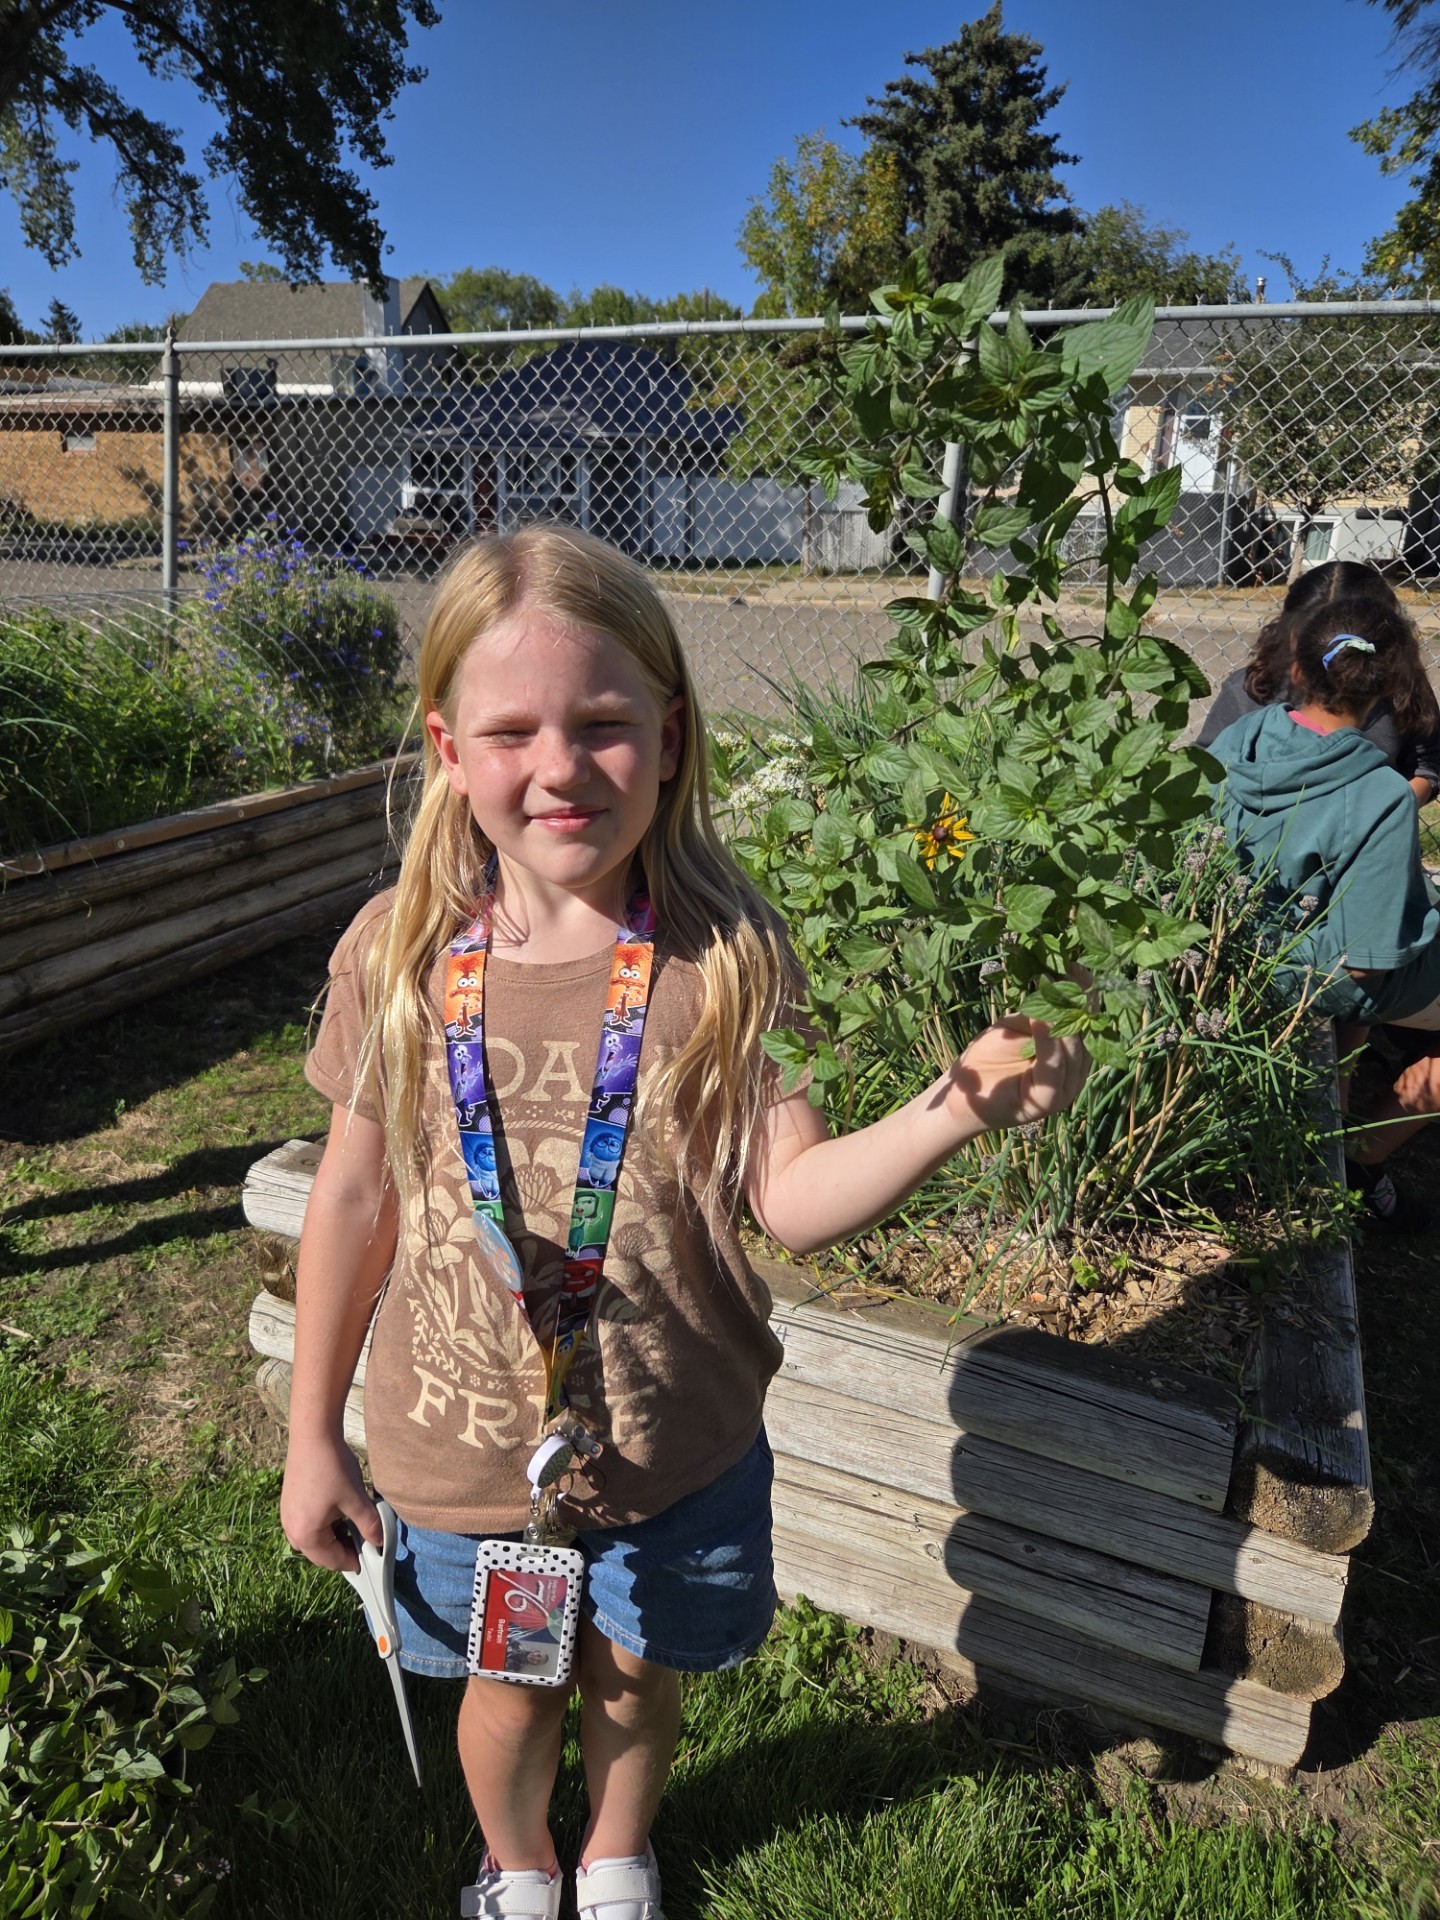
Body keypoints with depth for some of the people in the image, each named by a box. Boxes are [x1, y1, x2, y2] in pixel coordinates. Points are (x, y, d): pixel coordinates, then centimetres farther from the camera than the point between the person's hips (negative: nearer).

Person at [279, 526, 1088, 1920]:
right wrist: (312, 1433, 4)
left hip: (674, 1446, 0)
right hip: (458, 1452, 1)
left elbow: (790, 1198, -21)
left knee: (637, 1670, 26)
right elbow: (355, 1195, -4)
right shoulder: (399, 951, -14)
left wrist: (955, 1109, -38)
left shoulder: (721, 955, -18)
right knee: (511, 1684, 26)